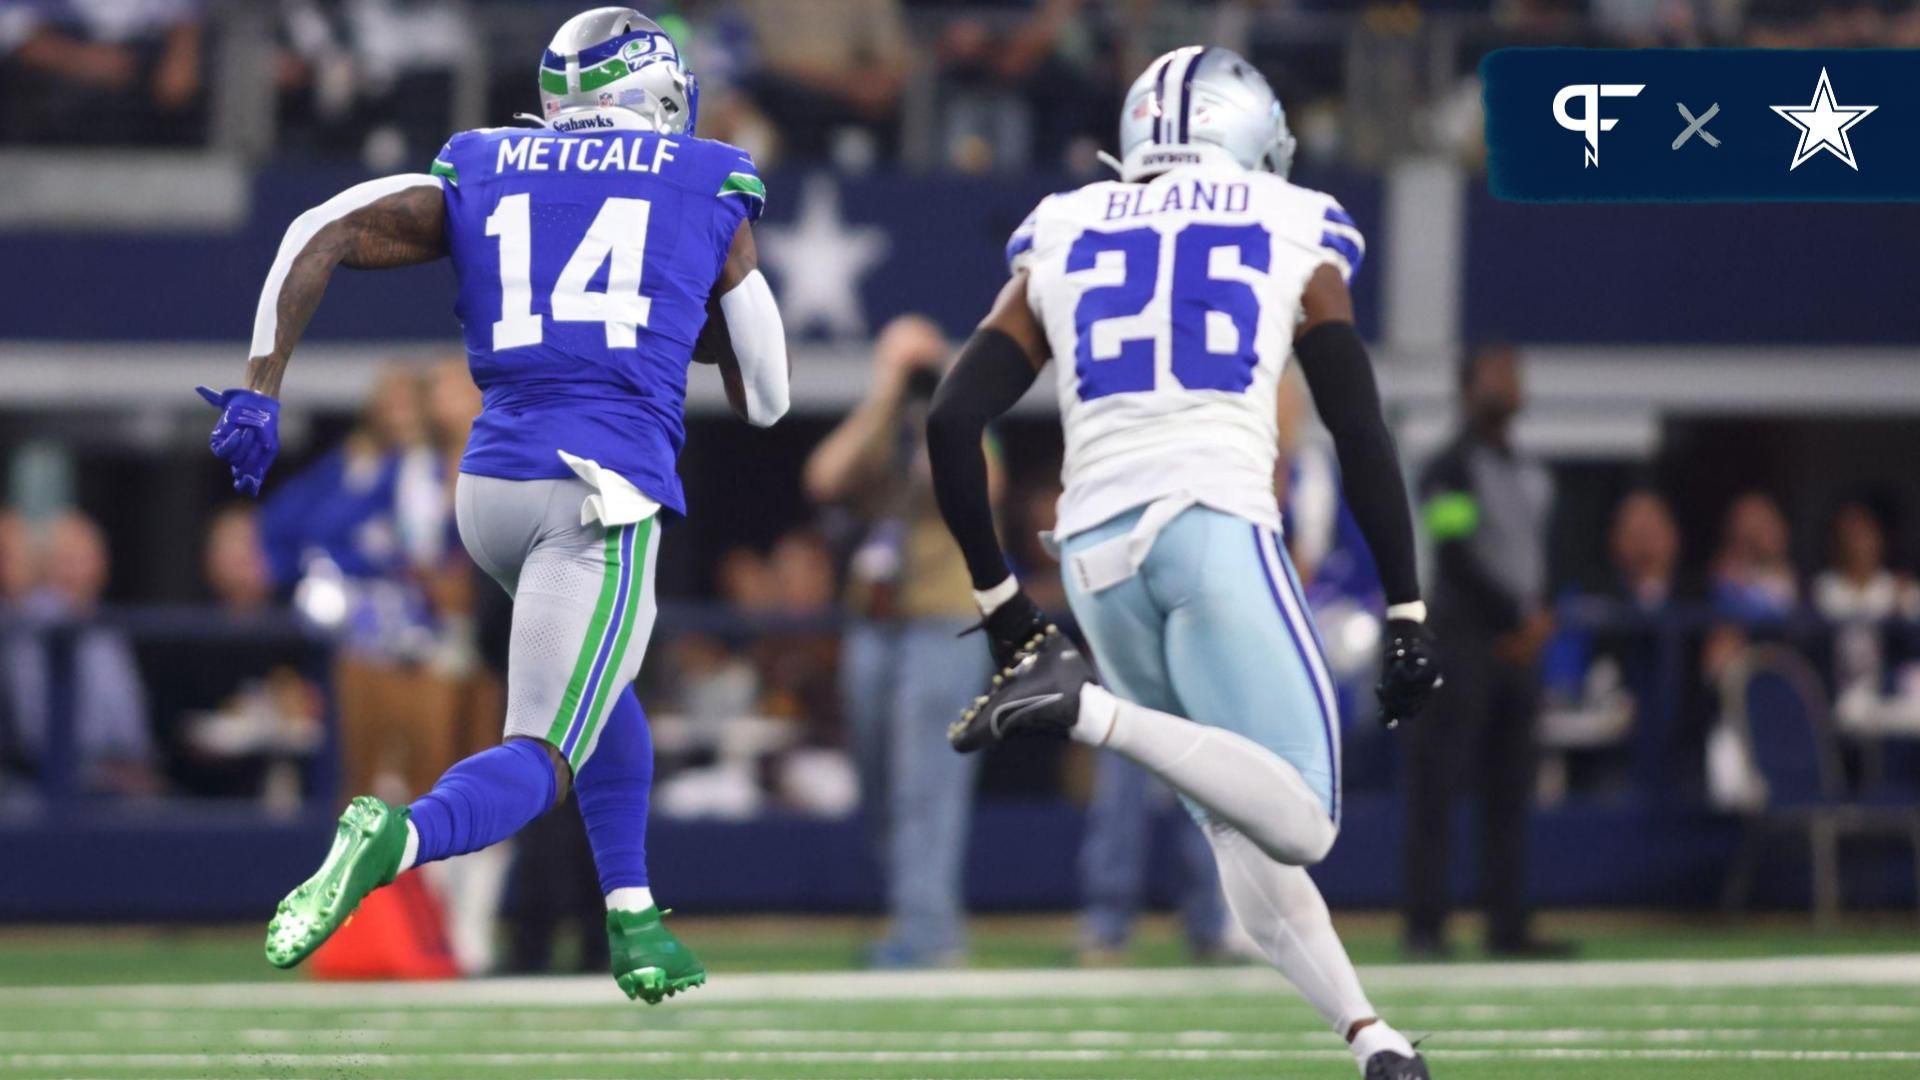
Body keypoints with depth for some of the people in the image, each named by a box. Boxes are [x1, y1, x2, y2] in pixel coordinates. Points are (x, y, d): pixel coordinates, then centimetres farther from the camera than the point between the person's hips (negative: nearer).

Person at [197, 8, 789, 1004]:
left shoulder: (481, 178, 17)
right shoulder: (710, 196, 11)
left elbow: (320, 236, 3)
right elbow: (764, 398, 17)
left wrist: (259, 392, 2)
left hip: (490, 482, 5)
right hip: (600, 490, -5)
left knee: (600, 686, 31)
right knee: (541, 761, -10)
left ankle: (633, 922, 26)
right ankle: (397, 840, -40)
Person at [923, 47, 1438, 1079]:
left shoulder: (1062, 241, 20)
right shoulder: (1294, 238, 13)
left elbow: (951, 423, 13)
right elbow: (1362, 440, 8)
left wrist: (999, 603, 20)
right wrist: (1406, 616, 12)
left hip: (1095, 550, 4)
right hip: (1213, 523, -4)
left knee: (1242, 828, 14)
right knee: (1299, 826, -12)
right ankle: (1089, 708, -28)